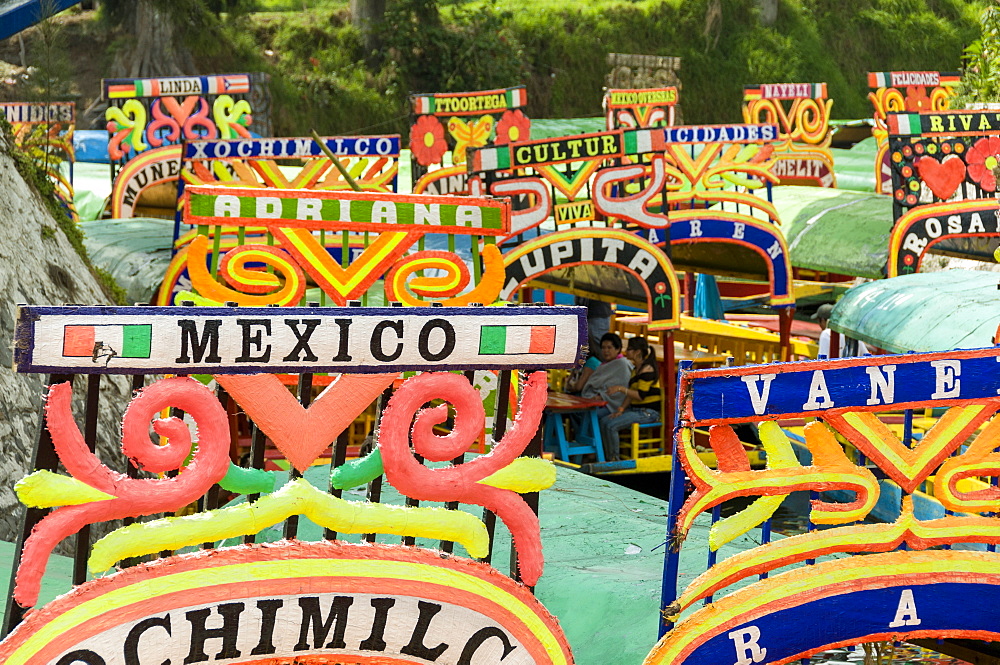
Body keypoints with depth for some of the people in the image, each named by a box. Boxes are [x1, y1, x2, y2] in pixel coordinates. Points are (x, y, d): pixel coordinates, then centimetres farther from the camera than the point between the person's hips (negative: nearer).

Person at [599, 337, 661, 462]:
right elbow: (631, 393, 16)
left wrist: (620, 388, -25)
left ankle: (614, 460, -12)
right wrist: (621, 408, 1)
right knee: (604, 421, -3)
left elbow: (640, 396, -21)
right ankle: (606, 457, -1)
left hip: (648, 413, -10)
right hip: (635, 409, 10)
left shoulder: (647, 369, -15)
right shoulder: (636, 369, 17)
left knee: (611, 425, -22)